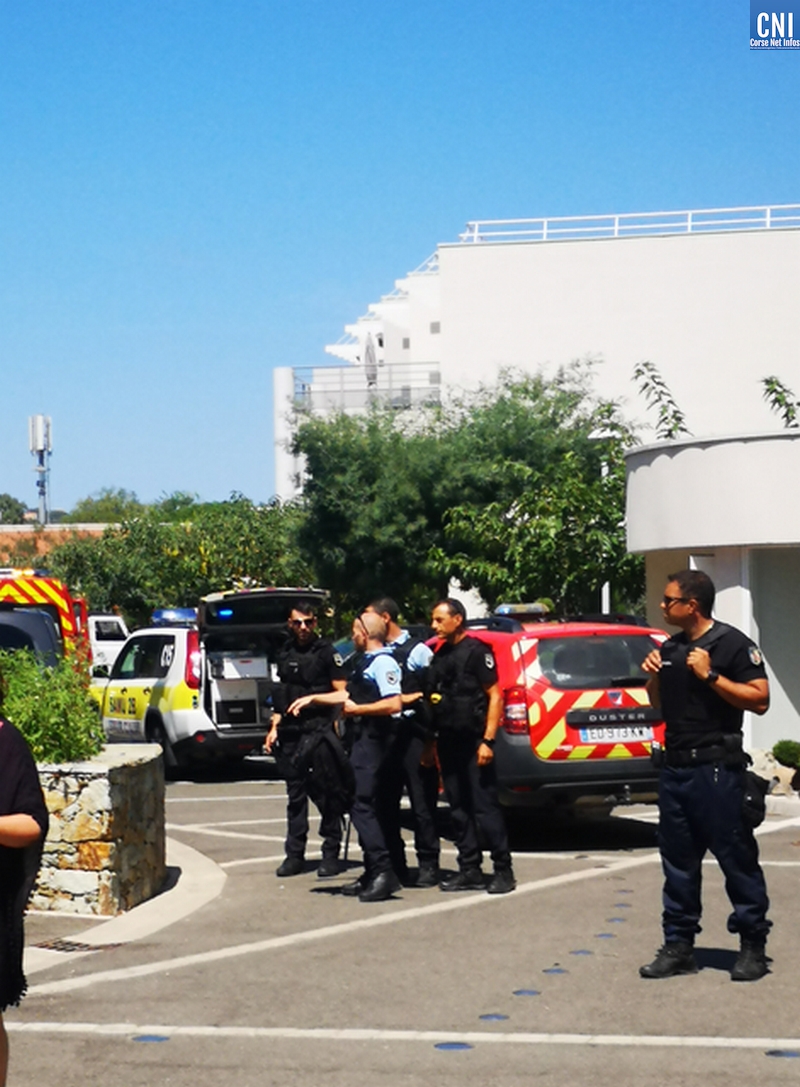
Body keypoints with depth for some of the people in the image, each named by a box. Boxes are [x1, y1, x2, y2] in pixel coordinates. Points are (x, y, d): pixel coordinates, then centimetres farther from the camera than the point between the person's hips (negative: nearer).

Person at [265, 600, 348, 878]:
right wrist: (275, 727, 16)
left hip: (319, 731, -6)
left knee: (326, 793, -3)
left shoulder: (326, 652, -2)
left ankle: (331, 854, 2)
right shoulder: (285, 654, 16)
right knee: (295, 794, 8)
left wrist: (338, 728, -17)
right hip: (290, 732, 6)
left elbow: (341, 693, -5)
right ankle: (294, 854, 13)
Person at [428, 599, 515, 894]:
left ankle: (503, 870, -3)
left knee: (485, 808, -7)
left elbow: (495, 696, -9)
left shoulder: (476, 651, -6)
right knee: (458, 809, 8)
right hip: (448, 742, 7)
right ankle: (469, 870, 13)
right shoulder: (439, 656, 15)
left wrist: (487, 740, -16)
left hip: (473, 742, -7)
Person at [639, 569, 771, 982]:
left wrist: (710, 675, -20)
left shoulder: (732, 644, -8)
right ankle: (679, 946, 15)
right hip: (675, 766, 7)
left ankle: (753, 946, 6)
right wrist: (653, 677, 5)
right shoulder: (670, 648, 14)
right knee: (677, 862, 9)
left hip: (716, 768, -7)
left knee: (737, 859, -2)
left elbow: (759, 699, -15)